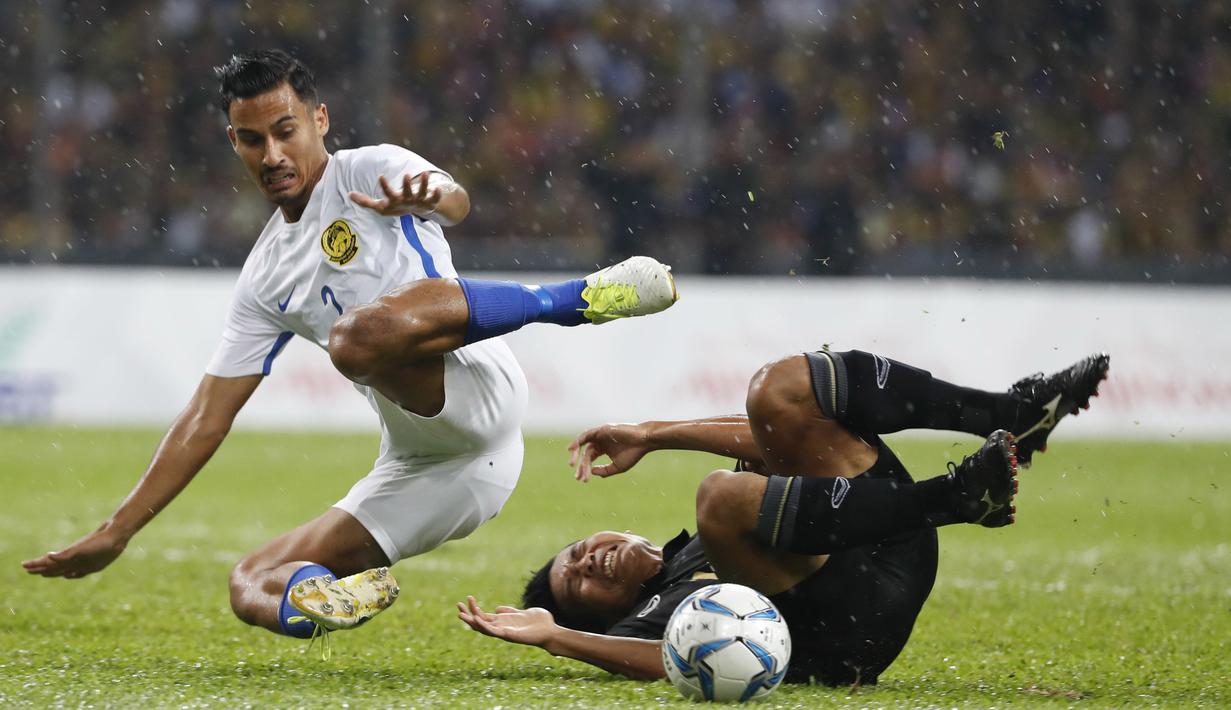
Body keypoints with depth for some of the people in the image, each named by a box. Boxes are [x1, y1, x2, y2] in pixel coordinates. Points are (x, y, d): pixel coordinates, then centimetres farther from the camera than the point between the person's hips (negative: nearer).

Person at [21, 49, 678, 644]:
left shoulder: (371, 172, 4)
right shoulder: (267, 279, 21)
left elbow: (454, 201, -20)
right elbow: (205, 420, 21)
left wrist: (432, 197, -47)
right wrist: (115, 533, 15)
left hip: (477, 392, -7)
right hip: (416, 468, 7)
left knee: (359, 332, -37)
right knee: (253, 587, -2)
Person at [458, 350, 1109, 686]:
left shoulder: (702, 549, 37)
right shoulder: (643, 621, 18)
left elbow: (780, 444, 29)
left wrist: (652, 436, 22)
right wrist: (554, 637, -15)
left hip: (895, 558, 6)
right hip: (851, 632, -6)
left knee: (779, 389, 0)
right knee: (725, 494, -28)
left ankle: (1014, 414, -13)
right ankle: (957, 494, -25)